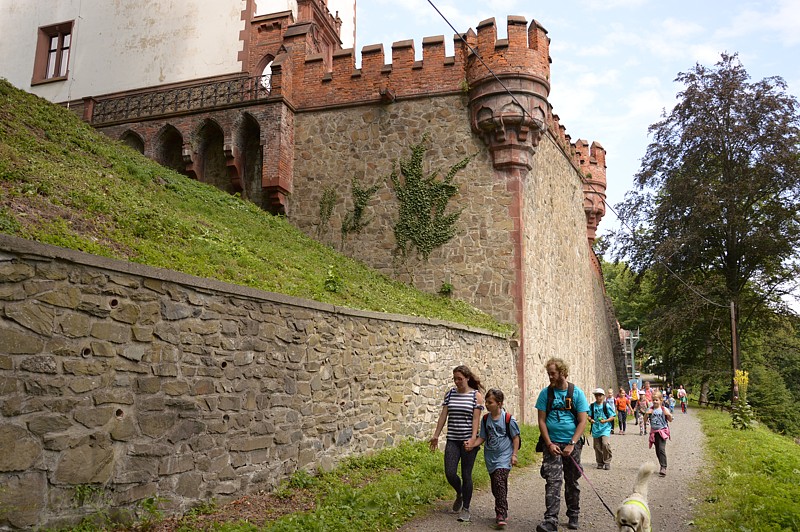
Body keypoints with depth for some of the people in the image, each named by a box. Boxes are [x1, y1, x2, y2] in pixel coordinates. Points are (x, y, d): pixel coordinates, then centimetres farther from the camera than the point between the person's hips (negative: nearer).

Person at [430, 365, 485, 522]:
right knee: (450, 473, -3)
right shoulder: (450, 393, 5)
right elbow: (443, 415, 6)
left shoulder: (476, 395, -4)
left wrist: (472, 439, -17)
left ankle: (465, 508, 18)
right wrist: (436, 435, 3)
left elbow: (476, 419, -8)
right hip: (452, 440, 3)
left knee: (466, 475, 2)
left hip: (468, 441, -3)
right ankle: (459, 494, 29)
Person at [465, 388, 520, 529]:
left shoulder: (508, 419, -10)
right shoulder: (485, 419, 4)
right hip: (490, 456, 5)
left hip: (504, 456, -5)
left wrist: (514, 454, -4)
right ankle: (503, 513, 27)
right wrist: (472, 444, -9)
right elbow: (482, 437, 8)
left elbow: (515, 438, -2)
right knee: (495, 487, 10)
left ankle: (501, 514, -17)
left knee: (499, 481, -20)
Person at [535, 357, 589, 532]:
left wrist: (571, 444, -14)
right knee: (553, 481, -11)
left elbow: (582, 421, -5)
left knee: (572, 482, 13)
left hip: (572, 444, 0)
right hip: (552, 444, 0)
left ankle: (573, 516, 29)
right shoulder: (545, 393, 0)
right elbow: (541, 420, 0)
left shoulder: (577, 393, -3)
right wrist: (549, 444, -10)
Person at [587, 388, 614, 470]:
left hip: (605, 428, -3)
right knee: (597, 447, 8)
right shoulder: (592, 406, 4)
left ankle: (607, 462, -2)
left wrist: (605, 421, -19)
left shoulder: (606, 405, -4)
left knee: (605, 444, -19)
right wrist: (590, 420, -13)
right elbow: (589, 416, 9)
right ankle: (600, 463, 25)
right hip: (596, 429, 3)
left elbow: (612, 417, -3)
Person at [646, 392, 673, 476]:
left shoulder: (664, 409, -4)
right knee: (657, 450, 11)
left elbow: (670, 420, -2)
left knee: (661, 449, -16)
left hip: (662, 431, -4)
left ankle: (663, 467, -16)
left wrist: (669, 415, -22)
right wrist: (647, 414, -15)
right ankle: (662, 466, 25)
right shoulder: (650, 409, 4)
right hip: (654, 432, 4)